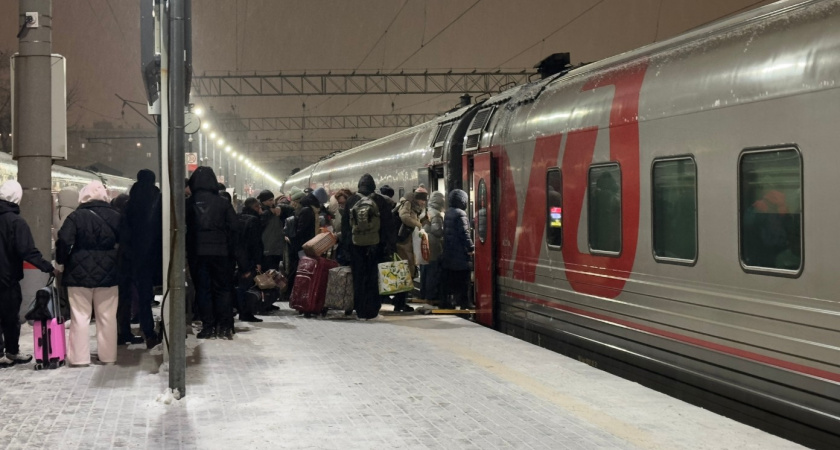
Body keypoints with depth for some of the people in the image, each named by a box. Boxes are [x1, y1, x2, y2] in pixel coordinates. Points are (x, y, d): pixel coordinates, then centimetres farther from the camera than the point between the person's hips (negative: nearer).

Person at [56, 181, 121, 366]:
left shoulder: (76, 217, -9)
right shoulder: (115, 216, 2)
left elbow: (64, 242, -15)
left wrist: (61, 261, 0)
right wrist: (119, 264, 16)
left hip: (80, 273, -2)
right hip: (108, 273, 3)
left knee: (80, 316, 4)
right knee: (107, 317, 9)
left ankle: (79, 357, 5)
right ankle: (108, 356, 13)